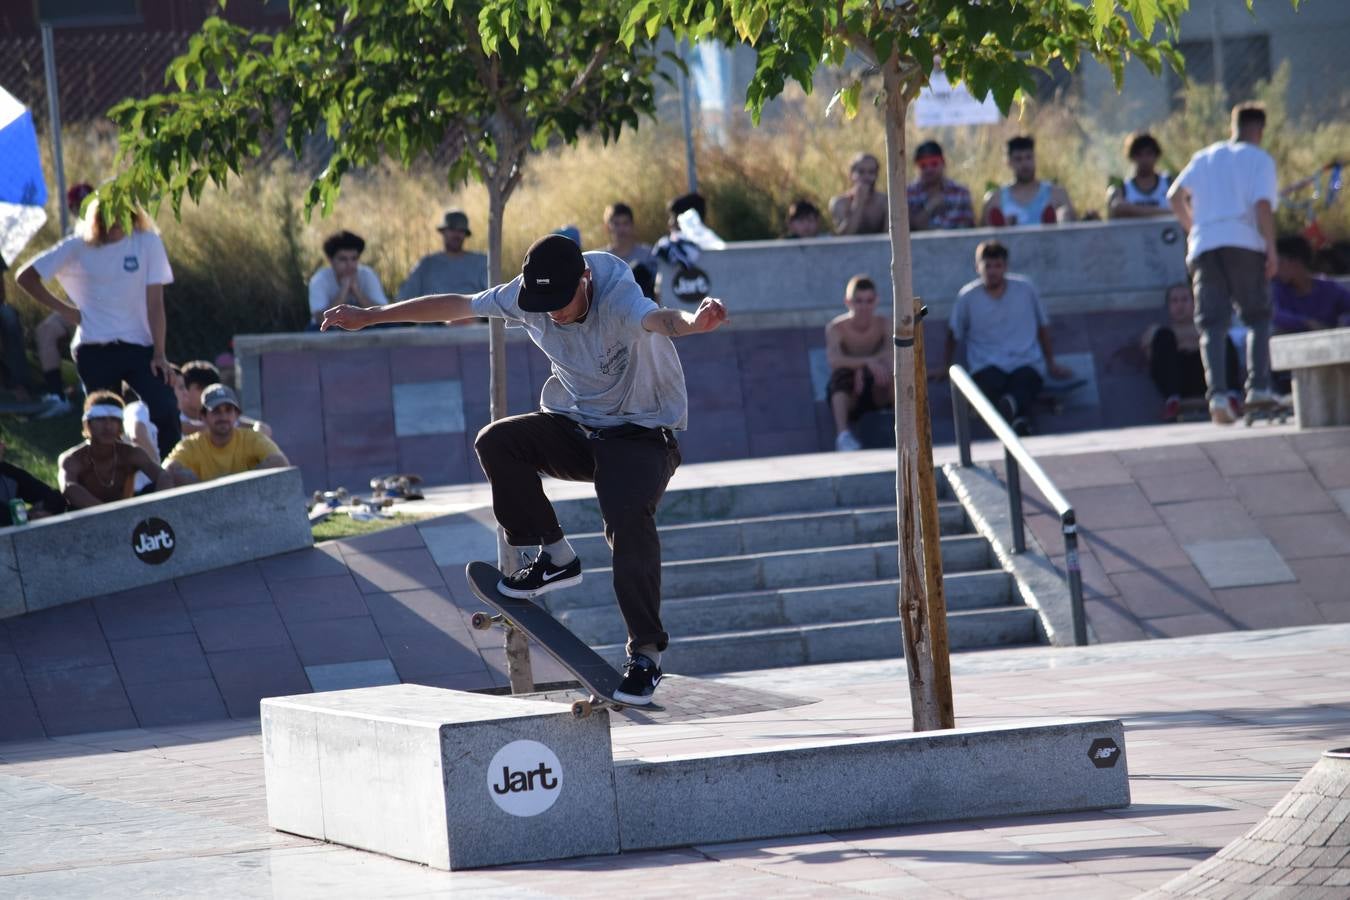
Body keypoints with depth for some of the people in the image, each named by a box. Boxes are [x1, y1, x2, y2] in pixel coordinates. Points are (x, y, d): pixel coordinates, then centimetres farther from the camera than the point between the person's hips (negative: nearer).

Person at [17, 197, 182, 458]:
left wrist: (159, 353, -10)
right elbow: (27, 277, 7)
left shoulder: (147, 242, -3)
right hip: (94, 351, 1)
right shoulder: (79, 247, 1)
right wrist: (63, 309, 2)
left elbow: (154, 303, -4)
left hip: (139, 347, -1)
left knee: (166, 412, -18)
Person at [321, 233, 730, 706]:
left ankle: (646, 653, -25)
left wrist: (695, 321, -78)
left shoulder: (618, 299, -29)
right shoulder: (525, 296, -10)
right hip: (575, 424, 6)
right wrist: (369, 317, 10)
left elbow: (657, 319, -53)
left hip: (642, 434, -6)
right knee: (496, 442, -20)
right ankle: (555, 557, -5)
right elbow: (455, 305, 3)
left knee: (629, 517, -31)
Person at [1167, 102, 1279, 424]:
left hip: (1204, 245, 3)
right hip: (1245, 243, -3)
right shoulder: (1259, 159, 7)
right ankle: (1258, 386, -2)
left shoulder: (1204, 157, 20)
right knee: (1258, 316, 10)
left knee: (1212, 324, -3)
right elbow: (1263, 205, -7)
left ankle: (1218, 392, -20)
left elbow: (1175, 196, 10)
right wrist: (1272, 249, -5)